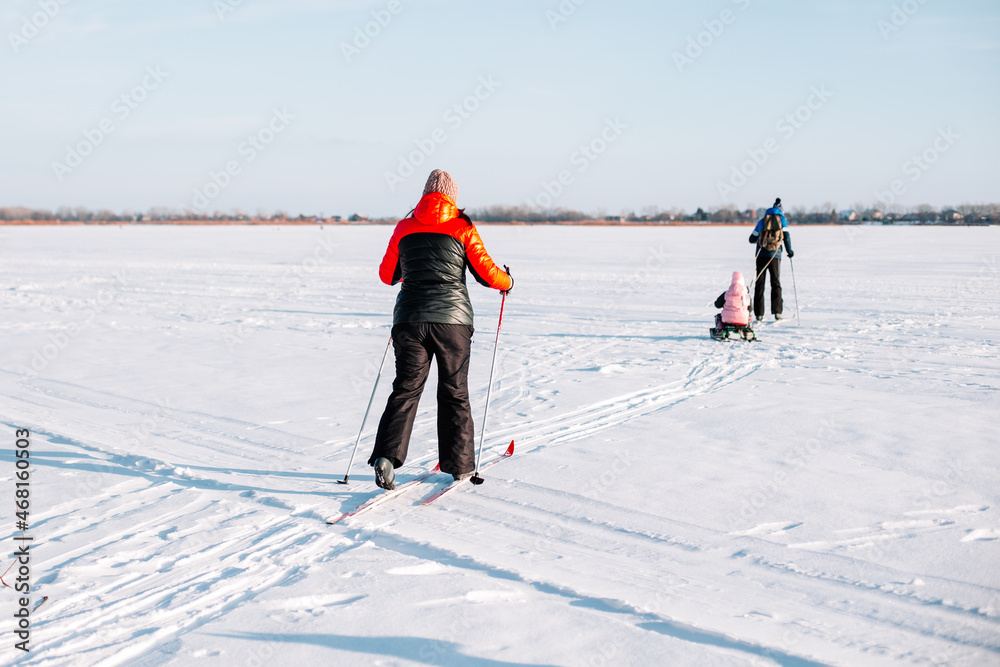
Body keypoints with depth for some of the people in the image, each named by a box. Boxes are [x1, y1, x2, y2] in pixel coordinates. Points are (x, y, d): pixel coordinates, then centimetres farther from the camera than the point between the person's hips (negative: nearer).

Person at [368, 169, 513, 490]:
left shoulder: (404, 228, 8)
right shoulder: (462, 229, 1)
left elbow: (387, 275, 18)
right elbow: (487, 273, 0)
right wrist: (507, 281, 22)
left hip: (409, 319, 2)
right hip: (452, 319, -1)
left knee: (406, 389, 5)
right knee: (454, 392, 10)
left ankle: (386, 455, -12)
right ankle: (459, 464, 18)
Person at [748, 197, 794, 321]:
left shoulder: (762, 221, 11)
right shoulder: (782, 220, 7)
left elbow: (752, 239, 11)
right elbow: (786, 237, -4)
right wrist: (789, 251, 9)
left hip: (761, 254, 1)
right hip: (775, 255, -1)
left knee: (759, 284, 4)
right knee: (776, 283, 8)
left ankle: (758, 314, -2)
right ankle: (777, 311, -2)